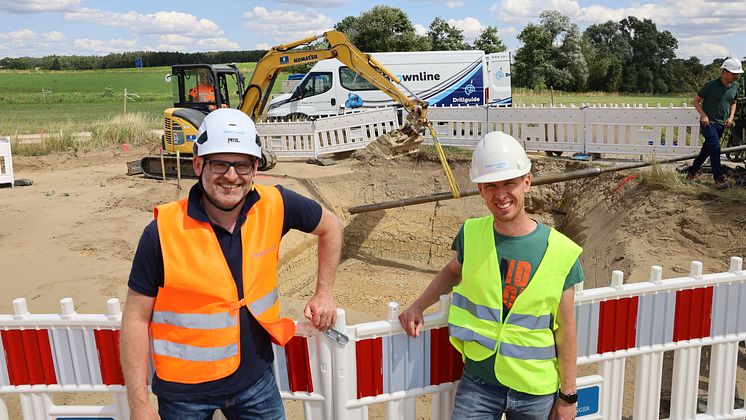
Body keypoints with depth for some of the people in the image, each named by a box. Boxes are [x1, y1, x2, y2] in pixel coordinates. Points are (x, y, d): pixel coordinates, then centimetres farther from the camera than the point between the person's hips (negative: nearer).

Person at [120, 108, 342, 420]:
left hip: (256, 378, 2)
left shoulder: (275, 206, -13)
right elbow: (136, 318, -12)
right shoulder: (163, 232, -19)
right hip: (185, 389, -1)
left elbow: (330, 226, 5)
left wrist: (323, 293, 4)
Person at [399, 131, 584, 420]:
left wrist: (568, 395, 0)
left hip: (537, 392, -1)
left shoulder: (561, 253, -12)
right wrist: (417, 307, 4)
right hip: (478, 383, 1)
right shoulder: (471, 234, -7)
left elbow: (565, 330, -5)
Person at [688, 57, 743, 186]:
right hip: (708, 122, -6)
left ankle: (692, 172, 27)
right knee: (715, 147, -17)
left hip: (721, 124, 6)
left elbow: (733, 103, 20)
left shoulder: (735, 86, 5)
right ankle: (719, 178, -13)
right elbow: (696, 101, -3)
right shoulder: (711, 85, -11)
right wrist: (703, 115, -15)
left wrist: (731, 117, 4)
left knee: (707, 150, 12)